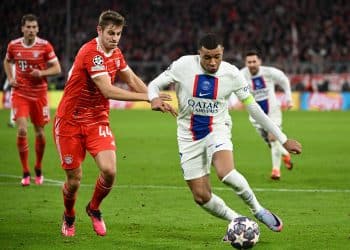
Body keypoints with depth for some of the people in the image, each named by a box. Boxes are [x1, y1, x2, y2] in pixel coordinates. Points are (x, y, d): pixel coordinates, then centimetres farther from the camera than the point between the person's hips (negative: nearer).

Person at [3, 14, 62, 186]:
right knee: (22, 130, -14)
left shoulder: (45, 46, -7)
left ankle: (38, 169, 31)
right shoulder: (13, 45, -1)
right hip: (20, 93, 0)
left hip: (39, 93, 0)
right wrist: (10, 78, 4)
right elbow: (7, 62, 20)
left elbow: (57, 68, -3)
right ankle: (25, 173, -4)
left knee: (39, 132, 7)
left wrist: (42, 73, -20)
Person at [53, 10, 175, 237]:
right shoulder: (91, 53, -23)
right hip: (70, 122, -5)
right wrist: (147, 97, -31)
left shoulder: (115, 53, 2)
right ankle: (69, 217, 32)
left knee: (109, 170, -15)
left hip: (97, 120, 5)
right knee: (74, 179, 1)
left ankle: (94, 209, 15)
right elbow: (108, 91, -31)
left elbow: (132, 79, 17)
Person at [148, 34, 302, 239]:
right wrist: (154, 98, -30)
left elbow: (254, 109, -3)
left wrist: (283, 139, -3)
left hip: (217, 129, -2)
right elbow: (154, 85, -3)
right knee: (201, 196, -3)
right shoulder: (184, 65, -12)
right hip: (189, 137, 2)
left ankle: (258, 210, -8)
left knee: (226, 173, -32)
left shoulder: (232, 74, -11)